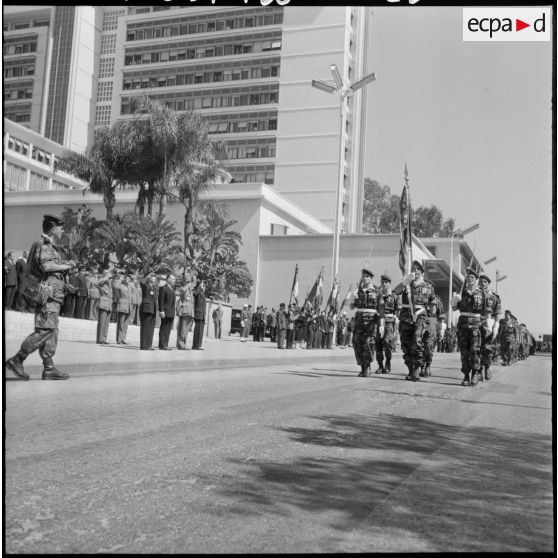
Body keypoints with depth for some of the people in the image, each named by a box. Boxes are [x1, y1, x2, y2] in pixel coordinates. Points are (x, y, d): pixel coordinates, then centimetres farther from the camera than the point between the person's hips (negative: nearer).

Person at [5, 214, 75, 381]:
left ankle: (49, 368, 5)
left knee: (51, 331, 6)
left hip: (51, 295, 10)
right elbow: (46, 266, -23)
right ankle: (16, 360, -8)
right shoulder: (43, 244, -8)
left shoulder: (48, 245, 23)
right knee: (45, 330, -13)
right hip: (46, 293, -10)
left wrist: (65, 264, 14)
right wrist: (66, 266, -10)